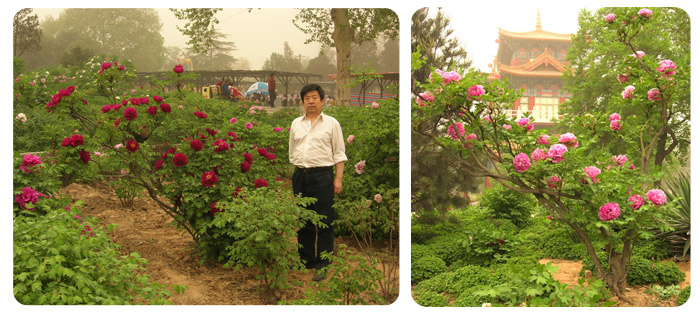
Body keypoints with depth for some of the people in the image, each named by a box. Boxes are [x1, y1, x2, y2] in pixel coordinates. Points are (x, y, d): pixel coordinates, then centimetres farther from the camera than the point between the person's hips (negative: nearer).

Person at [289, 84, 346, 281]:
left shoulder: (331, 123, 2)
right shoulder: (296, 124, 14)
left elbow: (339, 154, 1)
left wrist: (338, 178, -6)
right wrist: (294, 174, 14)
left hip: (322, 175, -4)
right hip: (300, 175, 4)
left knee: (324, 222, -4)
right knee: (303, 221, 11)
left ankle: (322, 266, 1)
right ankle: (305, 260, 22)